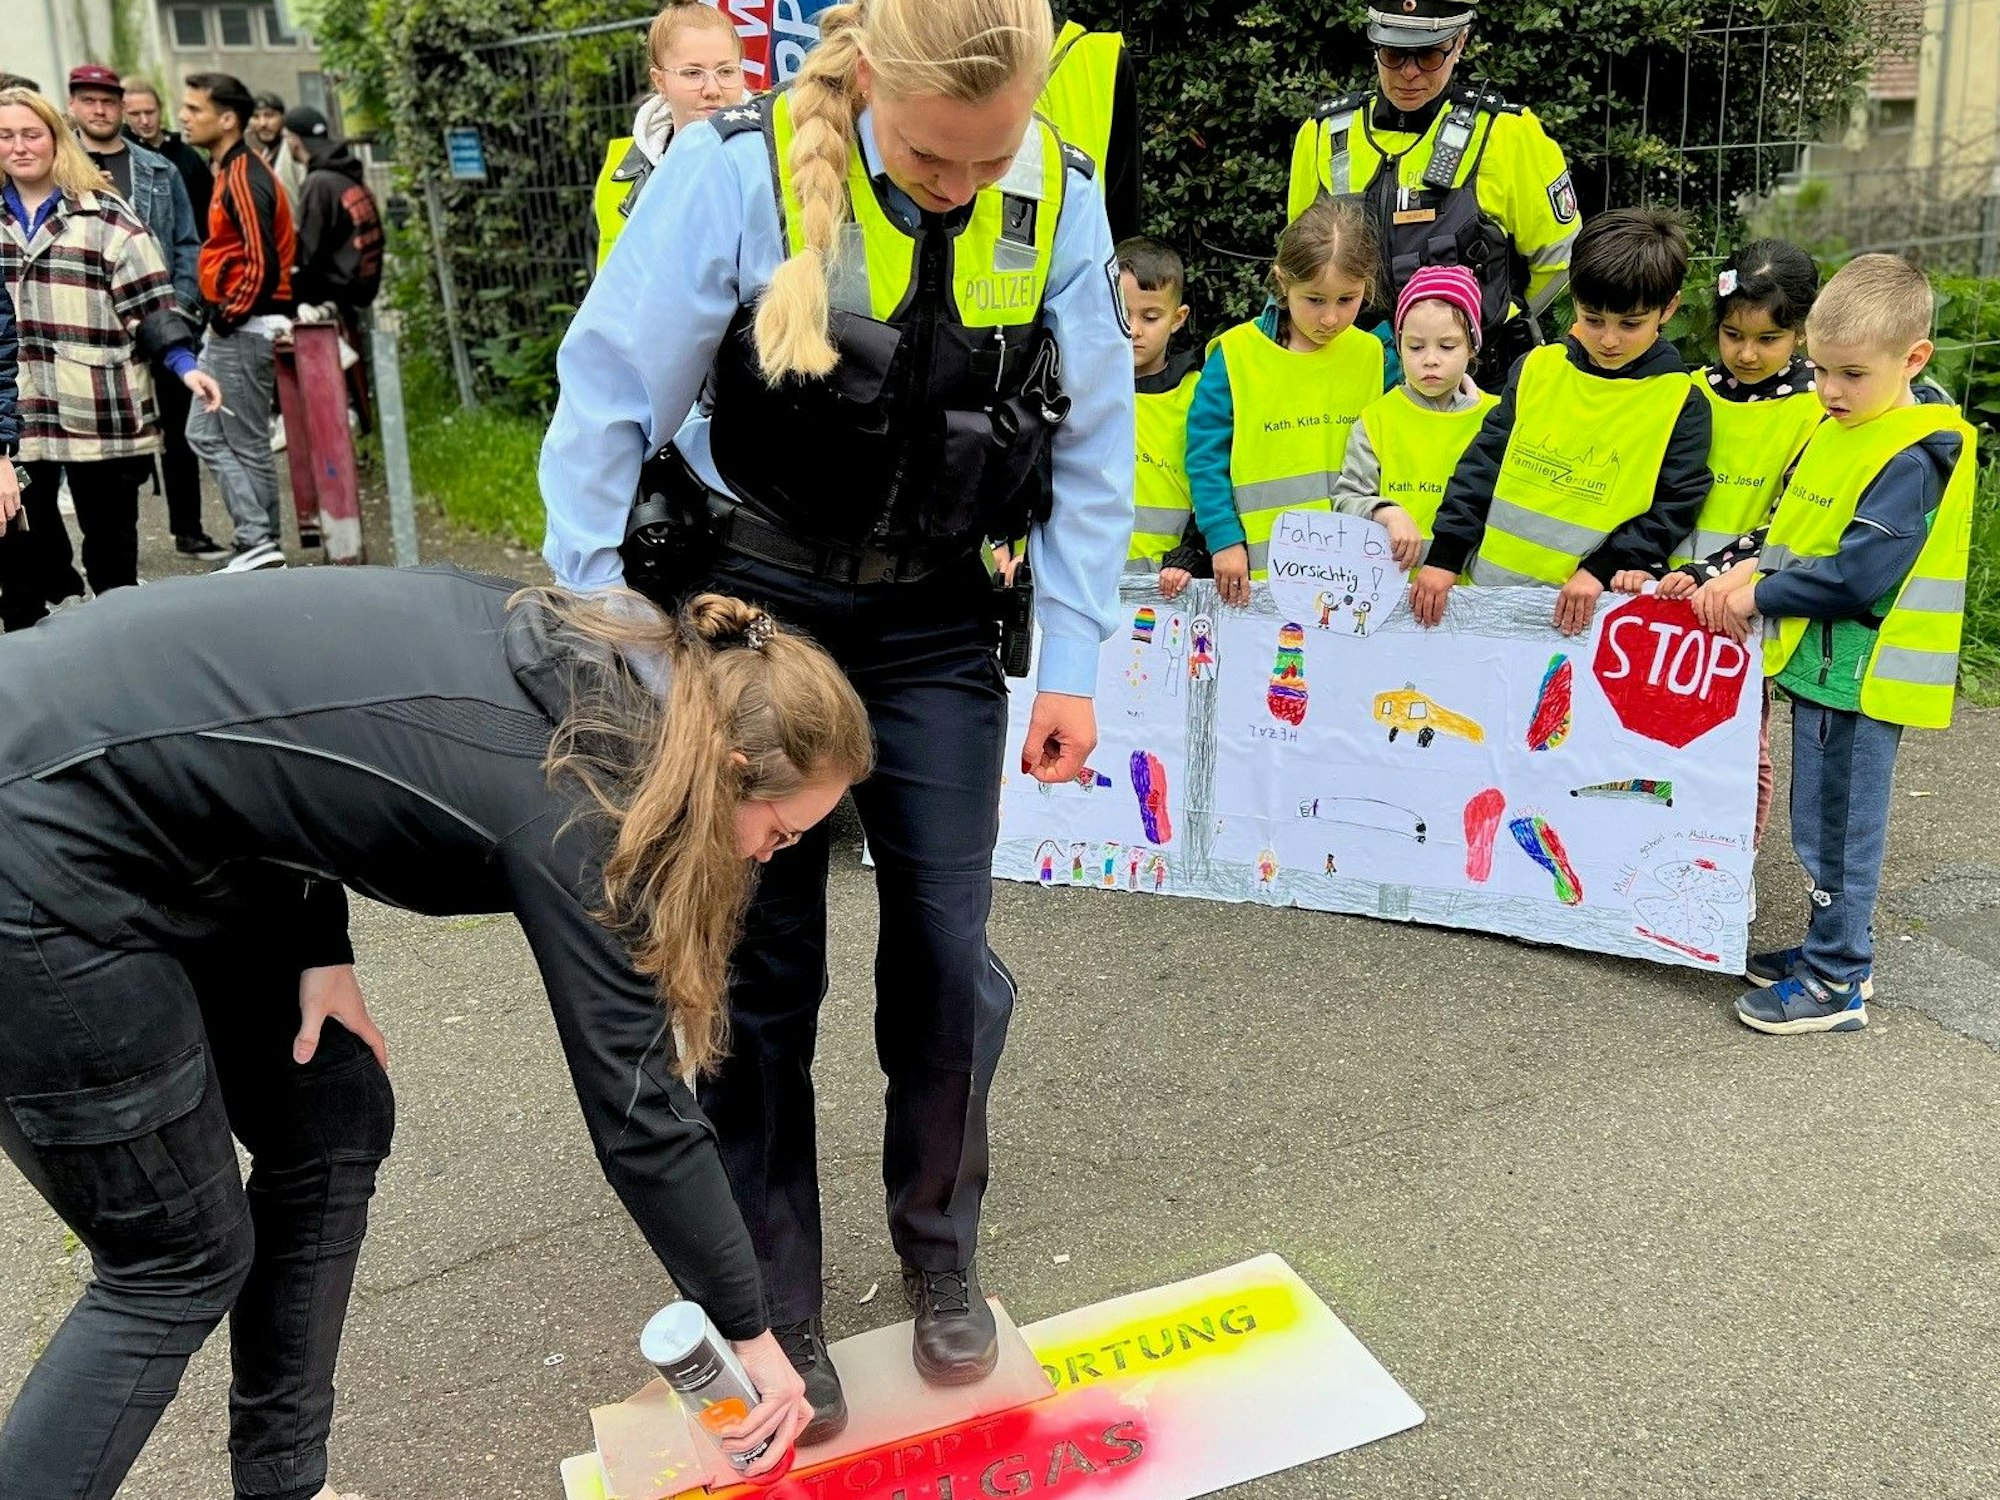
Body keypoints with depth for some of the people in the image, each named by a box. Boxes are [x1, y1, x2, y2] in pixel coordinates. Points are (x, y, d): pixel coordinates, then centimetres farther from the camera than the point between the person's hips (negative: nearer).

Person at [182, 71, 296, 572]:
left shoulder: (243, 178, -15)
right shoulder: (230, 172, 16)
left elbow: (263, 265, -23)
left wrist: (226, 319, -15)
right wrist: (218, 321, 15)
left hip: (244, 329, -10)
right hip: (229, 330, 10)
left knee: (246, 445, -5)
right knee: (205, 434, 13)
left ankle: (258, 544, 1)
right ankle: (256, 540, 14)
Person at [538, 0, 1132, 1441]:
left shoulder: (1058, 201, -8)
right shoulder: (739, 172, -18)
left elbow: (1092, 451, -1)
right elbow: (610, 405, -12)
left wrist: (1072, 661, -3)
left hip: (935, 625, 2)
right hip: (749, 610, -2)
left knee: (947, 950, 3)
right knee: (764, 970, 4)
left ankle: (941, 1253, 29)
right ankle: (776, 1306, 23)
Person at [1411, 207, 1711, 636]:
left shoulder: (1682, 403, 0)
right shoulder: (1537, 368, 7)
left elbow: (1673, 509, -2)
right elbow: (1482, 465, 7)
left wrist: (1600, 570, -14)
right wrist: (1444, 558, 0)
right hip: (1489, 591, 2)